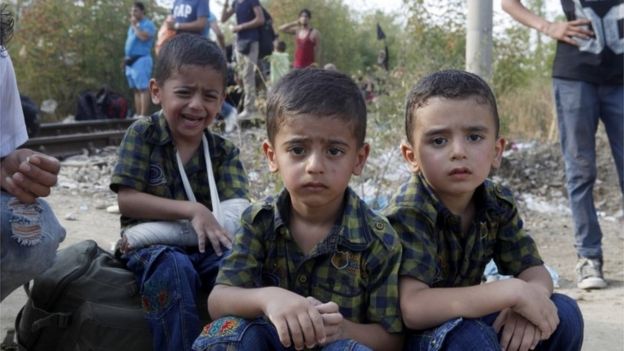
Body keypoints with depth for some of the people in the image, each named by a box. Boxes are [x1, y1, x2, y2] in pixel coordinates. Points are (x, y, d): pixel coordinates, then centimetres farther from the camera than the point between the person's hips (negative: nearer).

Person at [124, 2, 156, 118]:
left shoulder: (148, 24, -5)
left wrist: (135, 25, -9)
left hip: (141, 59, -9)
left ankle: (143, 115, -19)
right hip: (131, 60, 9)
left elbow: (144, 37, -22)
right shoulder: (133, 26, 22)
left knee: (143, 88, -13)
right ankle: (137, 114, 12)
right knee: (136, 90, 9)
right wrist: (126, 55, 16)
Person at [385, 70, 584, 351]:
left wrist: (532, 294, -27)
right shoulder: (410, 212, -25)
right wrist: (512, 292, -36)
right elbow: (413, 308, -36)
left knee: (563, 313, -8)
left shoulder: (497, 203, -6)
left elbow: (535, 271, -1)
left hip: (464, 321, 7)